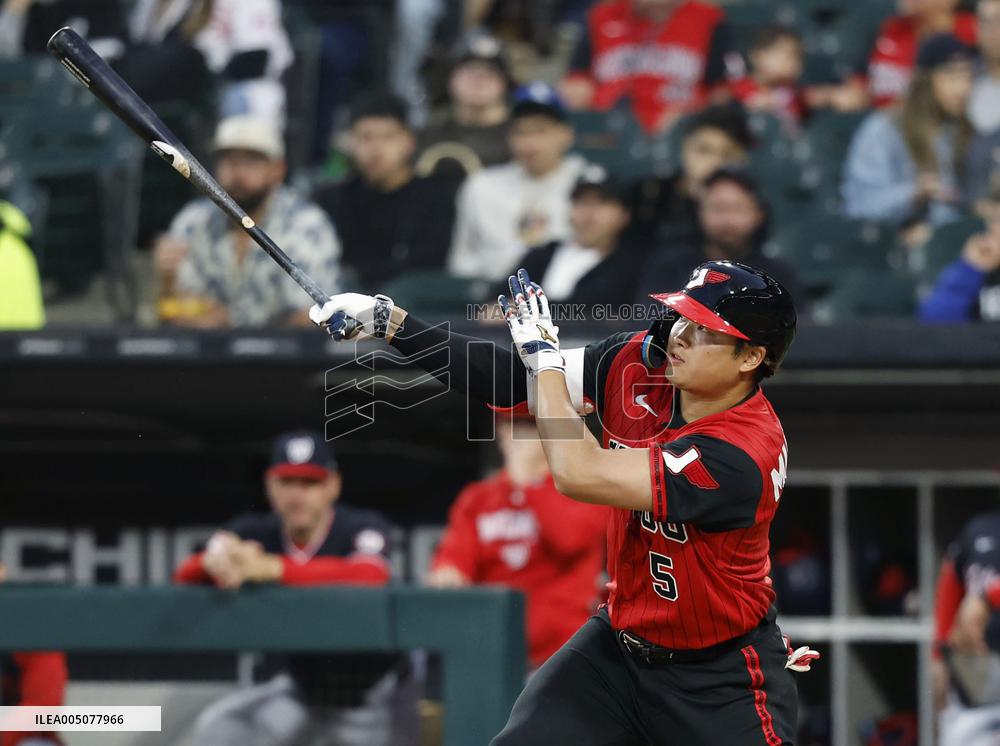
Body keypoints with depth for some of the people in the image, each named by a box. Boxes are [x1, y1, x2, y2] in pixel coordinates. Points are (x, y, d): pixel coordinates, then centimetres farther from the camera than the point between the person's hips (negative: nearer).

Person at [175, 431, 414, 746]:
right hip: (299, 686, 4)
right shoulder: (254, 532, -11)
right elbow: (184, 576, -21)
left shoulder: (362, 527, -24)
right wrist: (214, 561, -49)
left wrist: (272, 568, -57)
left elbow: (370, 575, -46)